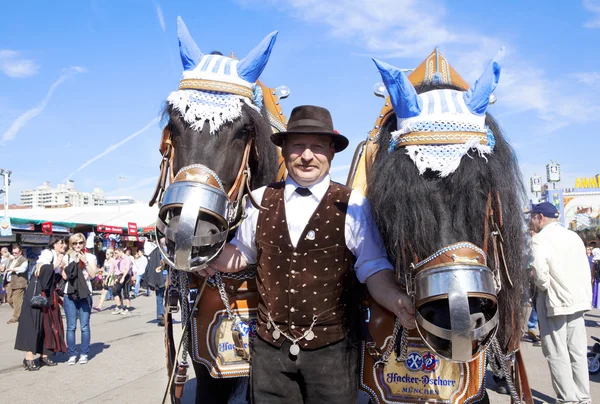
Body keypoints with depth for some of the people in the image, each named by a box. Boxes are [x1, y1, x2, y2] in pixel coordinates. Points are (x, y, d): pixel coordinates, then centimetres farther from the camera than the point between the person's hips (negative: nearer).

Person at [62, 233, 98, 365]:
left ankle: (84, 354, 8)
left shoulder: (90, 257, 6)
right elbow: (64, 276, -1)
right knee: (71, 326, 0)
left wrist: (85, 261, -11)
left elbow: (93, 274, -4)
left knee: (85, 326, 0)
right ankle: (72, 354, 9)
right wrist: (73, 262, -9)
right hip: (70, 295, 1)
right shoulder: (67, 257, 7)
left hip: (85, 294, 0)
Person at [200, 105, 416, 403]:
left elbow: (374, 269, -7)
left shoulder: (353, 205, -7)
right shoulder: (260, 200, 2)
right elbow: (241, 253, 15)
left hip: (331, 348, -2)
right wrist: (210, 260, -3)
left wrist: (397, 300, -25)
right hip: (269, 346, 3)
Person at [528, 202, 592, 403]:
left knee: (557, 354, 2)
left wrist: (542, 287, -3)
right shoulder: (574, 236, 9)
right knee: (578, 352, 13)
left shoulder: (540, 239, -12)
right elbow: (586, 270, 10)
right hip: (578, 300, 7)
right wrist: (586, 297, 16)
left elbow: (541, 275, -23)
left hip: (554, 302, -7)